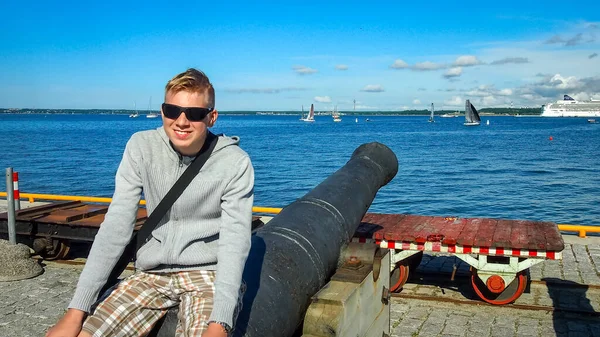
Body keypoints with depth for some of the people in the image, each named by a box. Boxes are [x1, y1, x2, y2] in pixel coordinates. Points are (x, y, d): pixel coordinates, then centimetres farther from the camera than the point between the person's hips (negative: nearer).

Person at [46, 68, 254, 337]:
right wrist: (77, 310, -15)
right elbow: (116, 227, -8)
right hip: (152, 274, 3)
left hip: (208, 274, -2)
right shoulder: (141, 147, -5)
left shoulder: (235, 163, -13)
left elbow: (235, 242, -17)